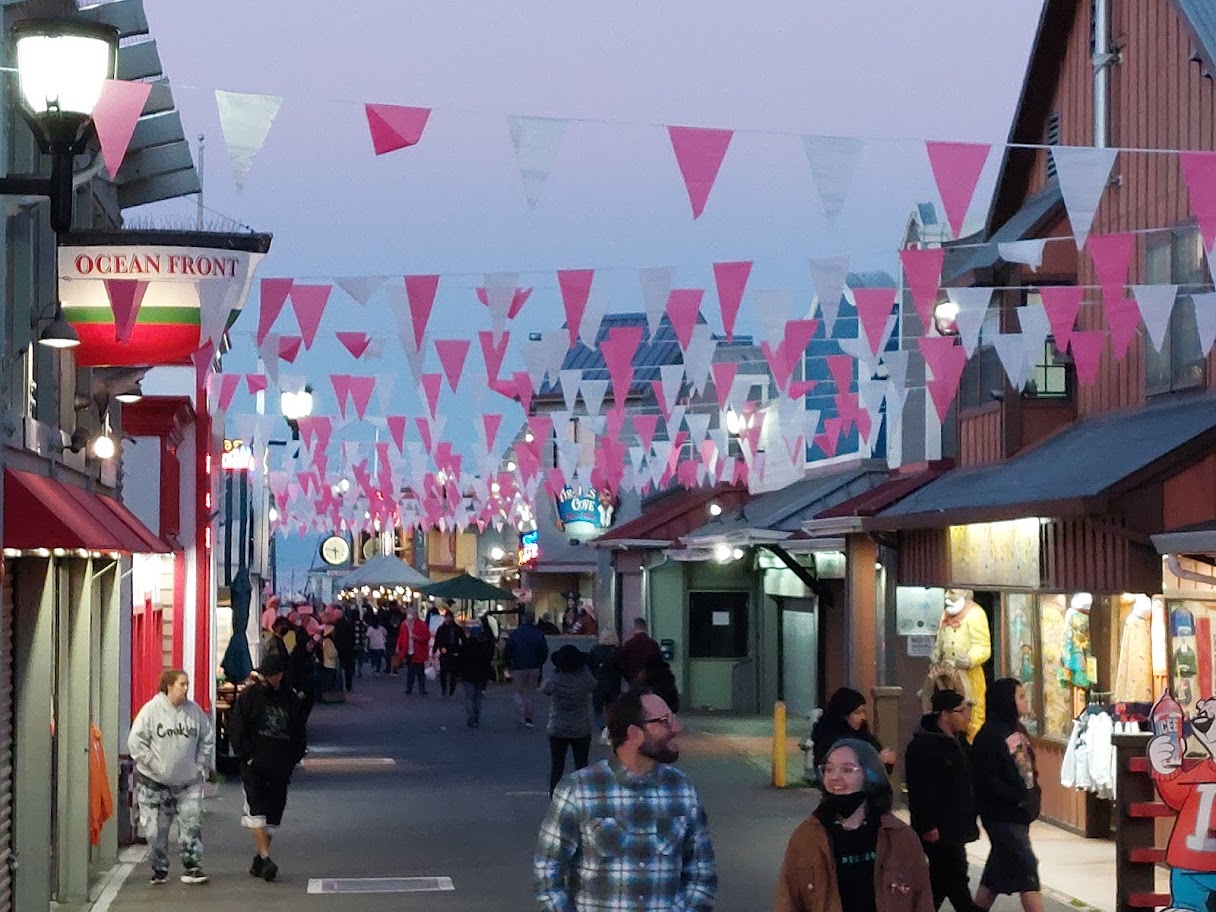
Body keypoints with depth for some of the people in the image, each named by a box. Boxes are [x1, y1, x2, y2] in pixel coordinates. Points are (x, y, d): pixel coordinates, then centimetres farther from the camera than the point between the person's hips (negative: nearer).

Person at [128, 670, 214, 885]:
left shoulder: (194, 710, 1)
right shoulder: (151, 710, -9)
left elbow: (208, 739, 13)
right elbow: (135, 741, -9)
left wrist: (201, 765, 6)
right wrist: (153, 763, -12)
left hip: (188, 781, 2)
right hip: (154, 781, -2)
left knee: (192, 823, -3)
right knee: (156, 829, 3)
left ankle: (192, 867, 3)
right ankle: (160, 869, 17)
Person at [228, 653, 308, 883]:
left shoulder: (290, 700, 10)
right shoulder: (248, 696, 1)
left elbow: (299, 734, 17)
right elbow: (236, 730, -2)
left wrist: (292, 759, 4)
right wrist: (247, 756, -10)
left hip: (280, 769, 3)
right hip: (254, 766, -3)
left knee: (272, 816, 5)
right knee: (257, 811, -15)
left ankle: (259, 860, 15)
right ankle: (264, 858, -19)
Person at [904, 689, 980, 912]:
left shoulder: (959, 742, 14)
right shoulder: (923, 746, -17)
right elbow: (920, 791, -22)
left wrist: (970, 821, 20)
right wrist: (928, 826, -24)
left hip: (955, 828, 10)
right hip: (939, 831, -10)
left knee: (940, 881, 14)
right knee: (957, 884, -7)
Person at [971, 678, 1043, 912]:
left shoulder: (1017, 730, 11)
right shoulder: (989, 737, -16)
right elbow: (987, 781, -20)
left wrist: (1032, 798, 6)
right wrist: (1019, 798, -16)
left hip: (1020, 813, 9)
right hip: (1003, 816, -9)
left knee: (997, 871, 14)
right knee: (1027, 869, -9)